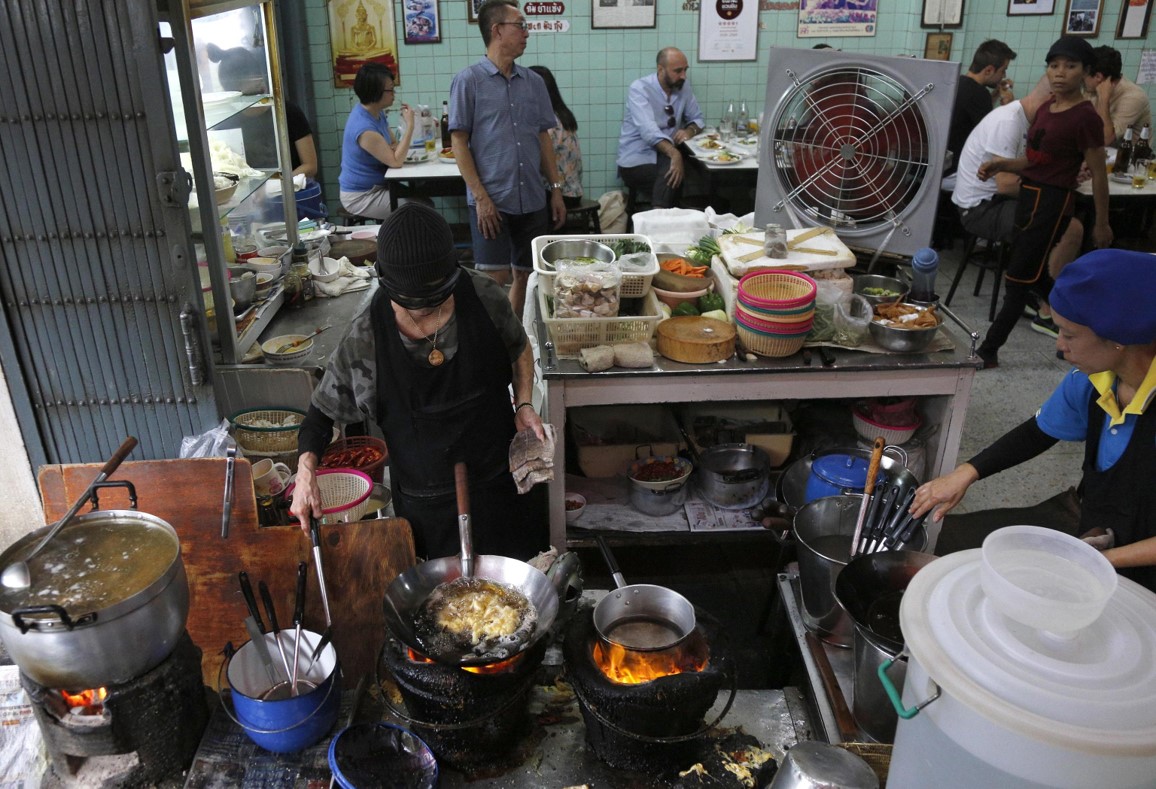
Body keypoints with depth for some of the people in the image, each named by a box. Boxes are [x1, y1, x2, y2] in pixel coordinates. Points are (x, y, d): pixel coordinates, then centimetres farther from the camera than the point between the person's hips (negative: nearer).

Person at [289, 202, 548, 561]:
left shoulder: (484, 298, -15)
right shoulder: (366, 336, -18)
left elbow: (519, 349, 7)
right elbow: (323, 411, -4)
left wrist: (524, 404, -7)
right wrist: (306, 470, -19)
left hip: (501, 481, 2)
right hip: (425, 501, -1)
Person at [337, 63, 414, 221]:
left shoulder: (378, 113, 2)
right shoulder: (364, 128, -27)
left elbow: (394, 143, 11)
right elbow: (396, 161, -27)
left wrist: (395, 148, -15)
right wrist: (409, 125, -26)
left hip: (376, 187, 9)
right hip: (360, 196, -9)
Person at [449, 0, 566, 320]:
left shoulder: (534, 82, 11)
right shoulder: (468, 80, -3)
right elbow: (459, 143, -5)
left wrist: (556, 189, 9)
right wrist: (481, 197, -13)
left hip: (533, 200, 5)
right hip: (491, 200, -5)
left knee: (524, 276, 12)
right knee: (494, 281, -7)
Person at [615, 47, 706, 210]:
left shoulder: (683, 85, 5)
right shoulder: (640, 88, -12)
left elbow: (697, 118, 15)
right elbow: (648, 130, -26)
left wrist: (689, 130, -11)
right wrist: (674, 153, -41)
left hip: (665, 156, 5)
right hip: (637, 160, -5)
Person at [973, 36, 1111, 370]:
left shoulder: (1085, 117, -15)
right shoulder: (1046, 108, 9)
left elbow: (1098, 175, -10)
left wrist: (1101, 224, -4)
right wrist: (1002, 164, -4)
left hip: (1053, 201, -9)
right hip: (1029, 194, 9)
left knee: (1018, 279, -5)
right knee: (1031, 273, 18)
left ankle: (987, 352, 2)